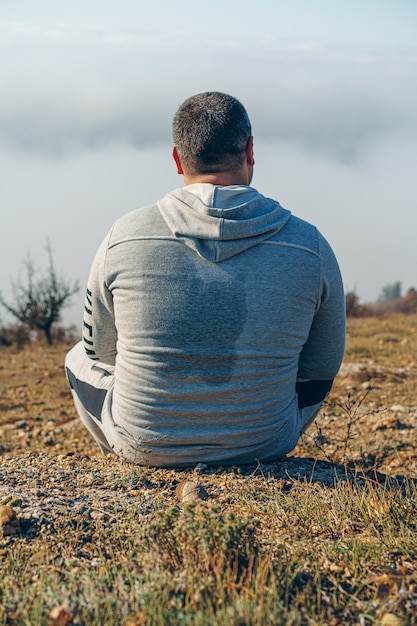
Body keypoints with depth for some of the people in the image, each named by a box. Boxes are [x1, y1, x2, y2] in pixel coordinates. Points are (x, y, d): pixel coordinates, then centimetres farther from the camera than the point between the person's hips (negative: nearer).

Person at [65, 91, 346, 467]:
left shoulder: (124, 238, -13)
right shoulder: (310, 247, -12)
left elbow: (100, 349, 3)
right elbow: (322, 369, 2)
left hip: (143, 447, 0)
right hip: (263, 450, 1)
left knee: (80, 358, 30)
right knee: (313, 375, 32)